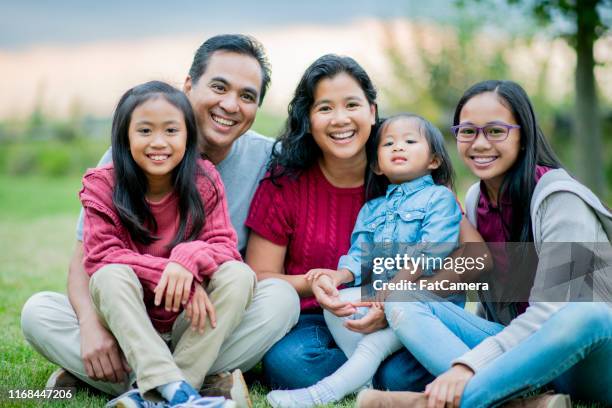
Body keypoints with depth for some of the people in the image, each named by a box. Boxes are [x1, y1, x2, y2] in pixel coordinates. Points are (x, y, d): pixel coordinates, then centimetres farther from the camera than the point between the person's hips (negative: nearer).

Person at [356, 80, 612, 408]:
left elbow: (551, 308, -21)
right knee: (405, 302, -11)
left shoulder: (560, 199, -12)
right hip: (516, 347, 6)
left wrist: (470, 364, -31)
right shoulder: (475, 200, 7)